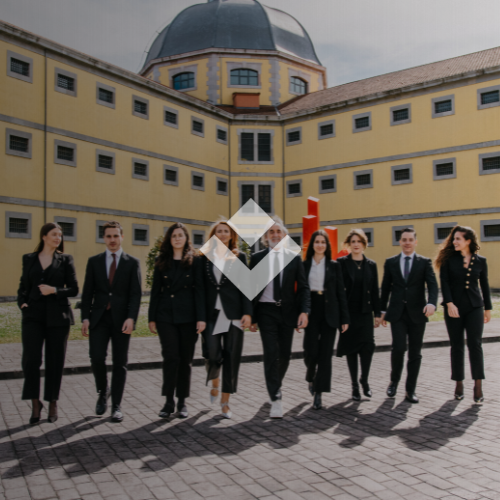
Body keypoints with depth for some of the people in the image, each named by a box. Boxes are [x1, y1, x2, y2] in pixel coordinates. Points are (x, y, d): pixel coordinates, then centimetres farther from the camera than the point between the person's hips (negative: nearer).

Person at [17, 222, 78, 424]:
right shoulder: (29, 259, 10)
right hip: (34, 315, 1)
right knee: (31, 359, -10)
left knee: (55, 361, 5)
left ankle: (53, 403, 20)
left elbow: (74, 289, 2)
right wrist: (22, 302, -4)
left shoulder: (65, 260, 5)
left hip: (58, 316, -1)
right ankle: (35, 403, 5)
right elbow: (23, 286, 14)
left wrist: (54, 290, -14)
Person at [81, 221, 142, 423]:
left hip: (121, 319, -1)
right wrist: (85, 317, -2)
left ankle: (116, 406, 15)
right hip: (99, 317, 1)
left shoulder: (132, 263, 4)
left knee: (120, 363, 3)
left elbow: (136, 294, -2)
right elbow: (87, 292, 8)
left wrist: (131, 318, -15)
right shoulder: (94, 261, 10)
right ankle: (103, 391, 20)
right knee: (97, 357, -9)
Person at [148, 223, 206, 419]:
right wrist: (152, 318, 4)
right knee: (171, 357, -7)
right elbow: (155, 291, 8)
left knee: (185, 359, 6)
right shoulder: (162, 261, 8)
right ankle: (169, 402, 4)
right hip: (166, 316, 1)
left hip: (188, 317, 0)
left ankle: (182, 402, 18)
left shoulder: (195, 261, 3)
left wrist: (201, 318, -10)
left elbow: (199, 290, -2)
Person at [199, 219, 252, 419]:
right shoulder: (205, 257, 8)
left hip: (233, 314, 0)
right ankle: (214, 383, 30)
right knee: (213, 356, -4)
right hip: (212, 314, 0)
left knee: (231, 357, 1)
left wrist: (247, 312, -8)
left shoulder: (239, 257, 7)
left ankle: (225, 401, 12)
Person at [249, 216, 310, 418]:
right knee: (271, 354, -9)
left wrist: (304, 311, -10)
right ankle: (276, 399, -4)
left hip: (287, 311, 2)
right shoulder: (257, 258, 3)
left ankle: (276, 385, 37)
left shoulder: (294, 258, 5)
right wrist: (251, 317, -1)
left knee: (285, 354, 10)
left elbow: (303, 287, 3)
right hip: (266, 311, -2)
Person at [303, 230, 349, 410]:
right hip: (311, 310, 0)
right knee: (311, 350, -5)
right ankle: (311, 378, 28)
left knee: (325, 353, -1)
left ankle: (318, 393, 7)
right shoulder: (304, 265, 6)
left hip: (329, 312, 0)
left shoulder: (334, 266, 6)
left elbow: (341, 292, 4)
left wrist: (344, 318, -1)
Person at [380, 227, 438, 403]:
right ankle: (394, 381, 13)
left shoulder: (425, 262, 4)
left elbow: (432, 285, -8)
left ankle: (410, 390, 17)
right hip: (397, 313, 0)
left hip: (417, 313, 0)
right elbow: (385, 288, 11)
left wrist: (431, 303, -27)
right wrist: (383, 310, 10)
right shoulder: (391, 262, 8)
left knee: (415, 353, 5)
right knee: (399, 348, -13)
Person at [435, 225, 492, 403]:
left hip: (474, 307, 0)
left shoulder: (480, 261, 4)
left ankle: (478, 385, -1)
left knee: (475, 344, -6)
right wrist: (449, 303, -19)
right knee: (457, 346, 5)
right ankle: (459, 383, 16)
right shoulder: (449, 259, -1)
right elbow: (444, 282, -8)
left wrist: (488, 308, 15)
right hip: (454, 307, 0)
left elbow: (484, 285, 11)